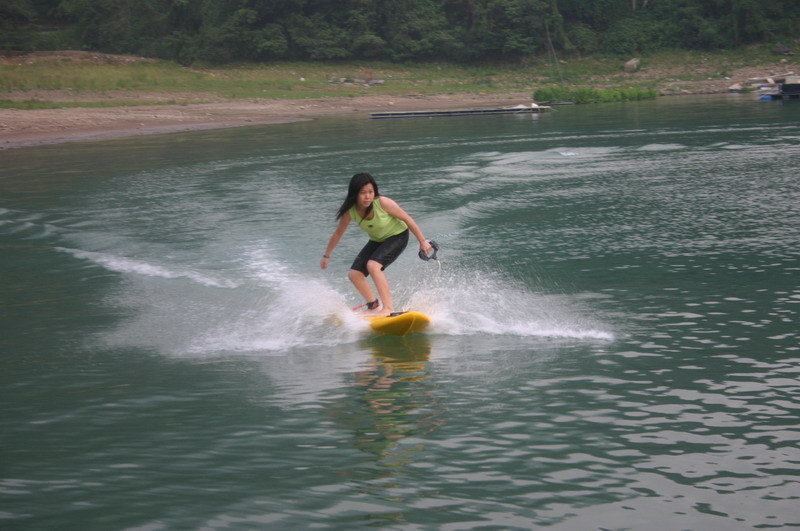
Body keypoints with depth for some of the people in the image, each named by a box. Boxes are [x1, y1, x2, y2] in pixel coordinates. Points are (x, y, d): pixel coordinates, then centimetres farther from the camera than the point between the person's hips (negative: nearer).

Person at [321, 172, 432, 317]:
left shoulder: (383, 203, -29)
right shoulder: (350, 211, -17)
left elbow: (407, 219, -17)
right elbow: (338, 233, -1)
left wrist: (422, 241, -13)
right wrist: (326, 255, 7)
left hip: (397, 236, -6)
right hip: (377, 241, 6)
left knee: (373, 265, -29)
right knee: (354, 274, -3)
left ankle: (389, 309, -30)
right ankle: (374, 306, 17)